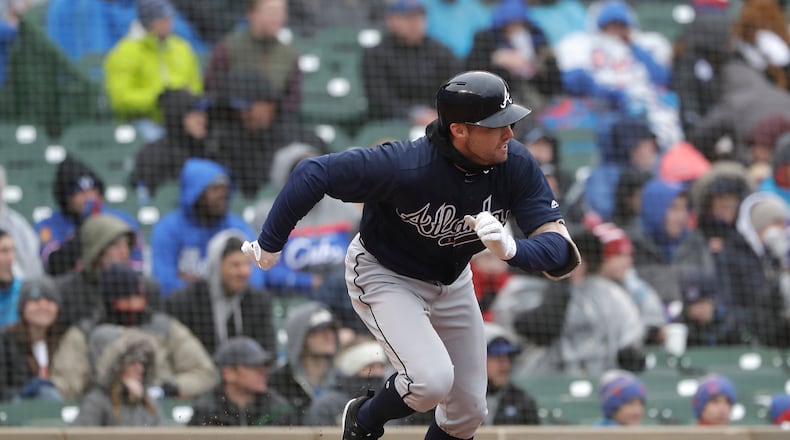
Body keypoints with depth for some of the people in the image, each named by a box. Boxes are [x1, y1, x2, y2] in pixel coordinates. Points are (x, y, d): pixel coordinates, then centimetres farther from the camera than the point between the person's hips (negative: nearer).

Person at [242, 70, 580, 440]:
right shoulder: (405, 166, -36)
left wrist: (511, 249, -48)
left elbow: (563, 255, -27)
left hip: (451, 281, 5)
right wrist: (270, 244, -21)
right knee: (431, 381, -26)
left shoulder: (516, 165, -23)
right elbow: (312, 173, -29)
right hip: (384, 276, -5)